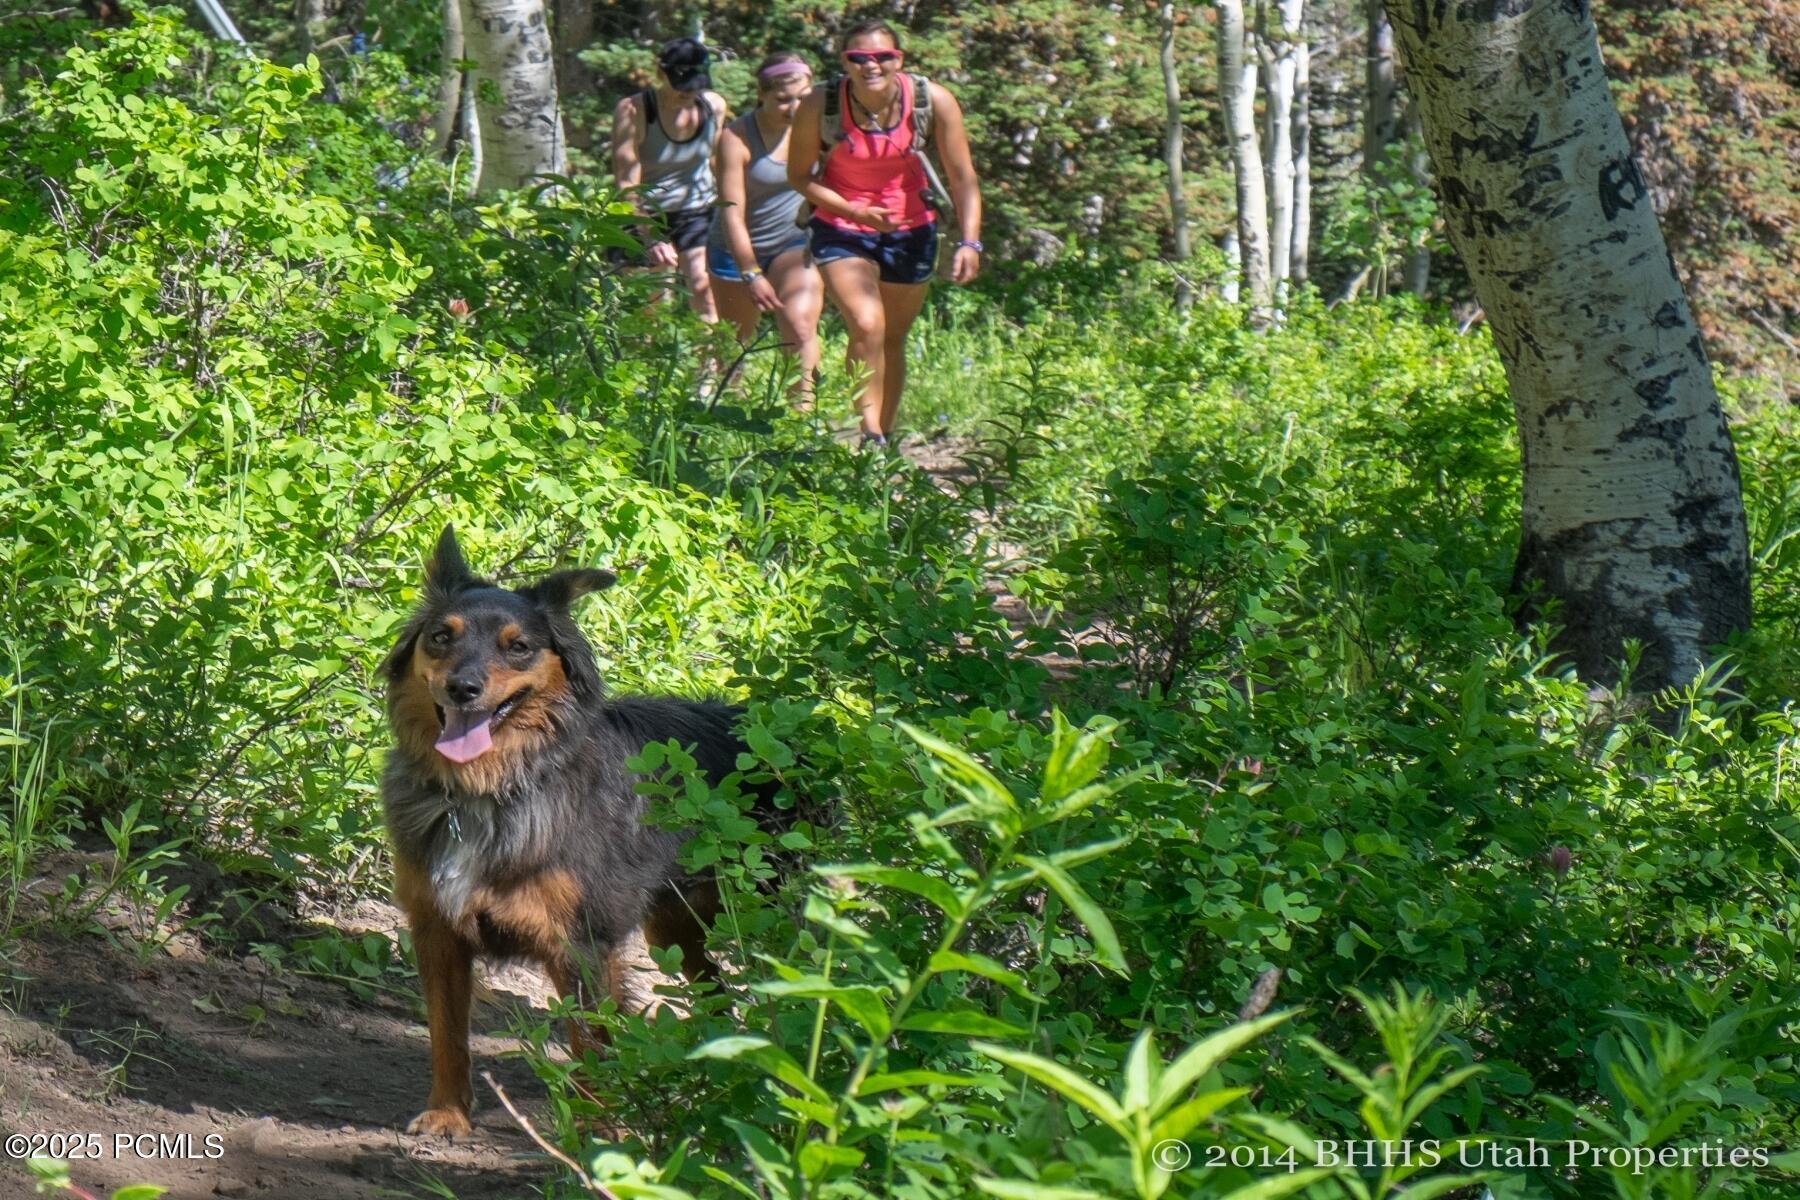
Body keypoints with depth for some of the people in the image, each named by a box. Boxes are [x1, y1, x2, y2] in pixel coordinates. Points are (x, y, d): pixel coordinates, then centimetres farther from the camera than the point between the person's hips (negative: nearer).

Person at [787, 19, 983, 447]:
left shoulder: (933, 102, -18)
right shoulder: (820, 107, -20)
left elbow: (963, 177, -12)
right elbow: (800, 176, -8)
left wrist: (969, 243, -22)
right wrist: (856, 212, -22)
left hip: (911, 231, 2)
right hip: (841, 230, -2)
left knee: (893, 338, 12)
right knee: (867, 327, -21)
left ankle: (885, 435, 25)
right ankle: (870, 435, -13)